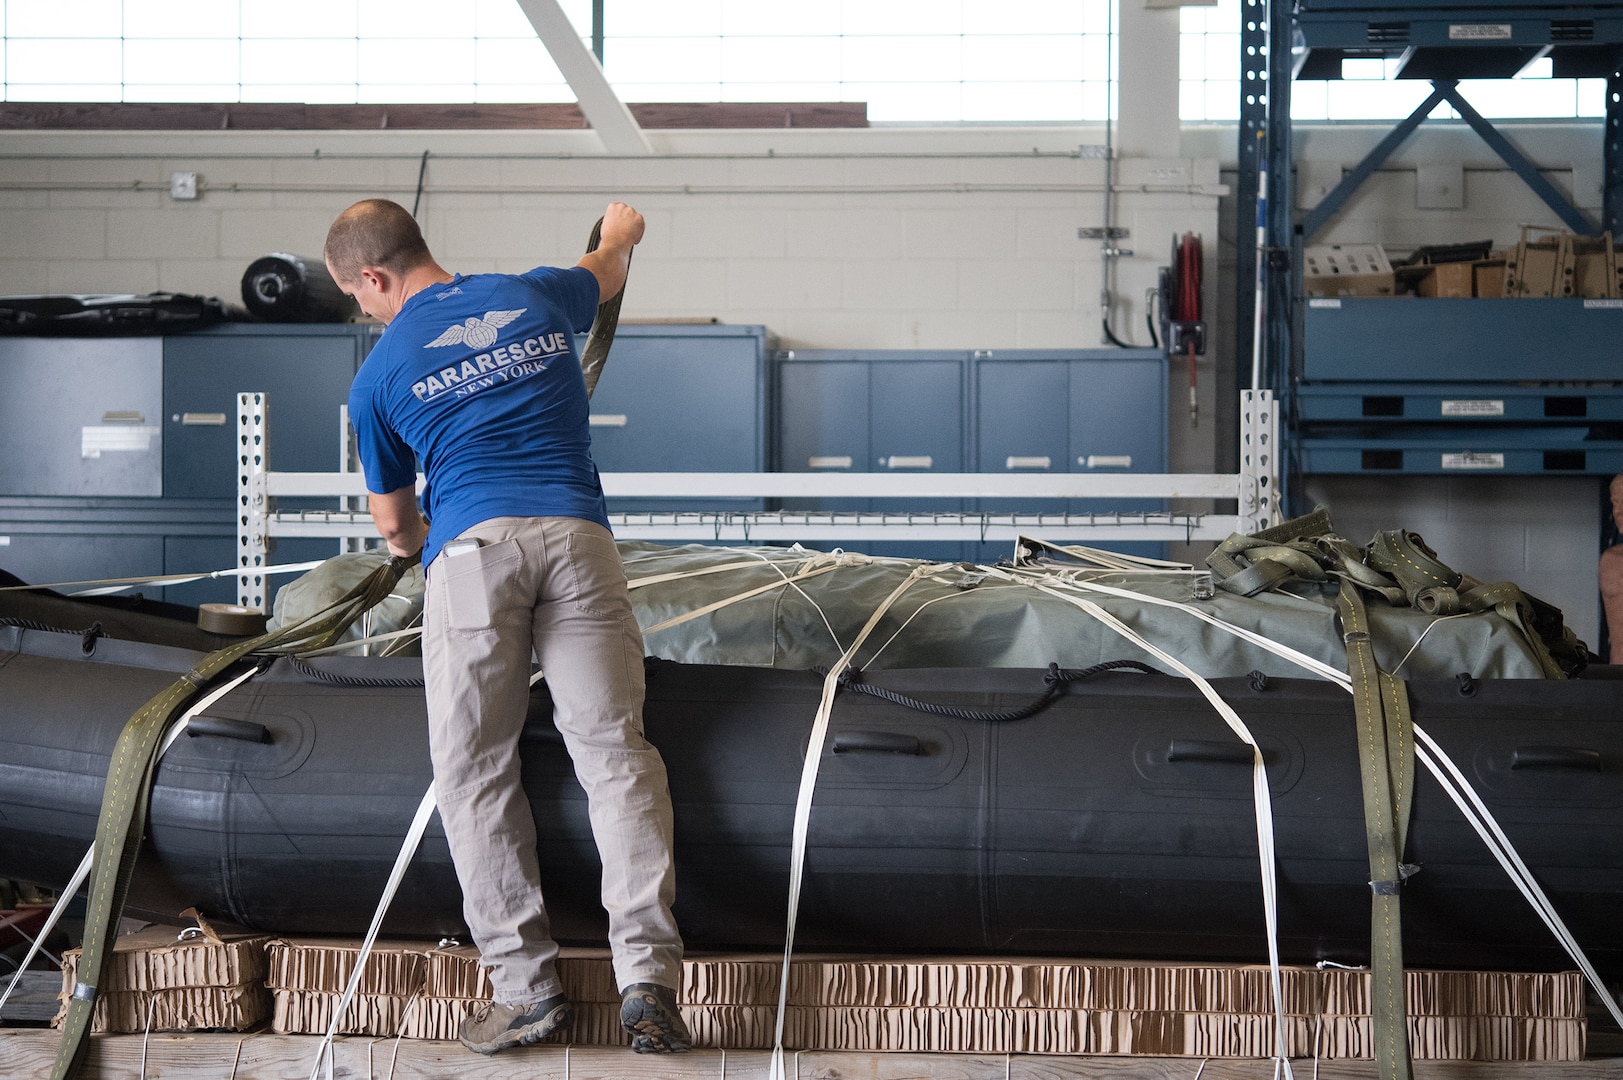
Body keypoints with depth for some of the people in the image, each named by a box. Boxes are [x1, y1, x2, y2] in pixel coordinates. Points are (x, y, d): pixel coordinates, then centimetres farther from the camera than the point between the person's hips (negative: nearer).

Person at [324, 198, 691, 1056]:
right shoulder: (535, 296, 17)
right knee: (614, 749, 0)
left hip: (472, 544, -2)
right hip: (577, 533, 2)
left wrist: (412, 543, 48)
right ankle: (648, 975, -10)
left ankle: (526, 983, 2)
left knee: (474, 767, 6)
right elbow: (605, 272, 43)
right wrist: (621, 231, 67)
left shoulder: (379, 377, 11)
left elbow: (393, 521, 24)